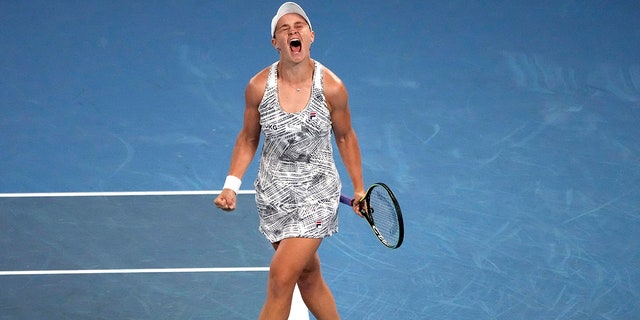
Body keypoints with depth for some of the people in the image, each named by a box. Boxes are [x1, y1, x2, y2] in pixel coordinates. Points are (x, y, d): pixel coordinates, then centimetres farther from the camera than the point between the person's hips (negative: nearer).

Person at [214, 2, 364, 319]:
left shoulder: (332, 87, -13)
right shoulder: (258, 87, -9)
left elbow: (345, 137, 3)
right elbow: (247, 139, 5)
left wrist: (358, 188, 9)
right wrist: (231, 185, -5)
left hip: (317, 194, -3)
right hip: (273, 195, 3)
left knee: (281, 278, -13)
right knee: (308, 276, 15)